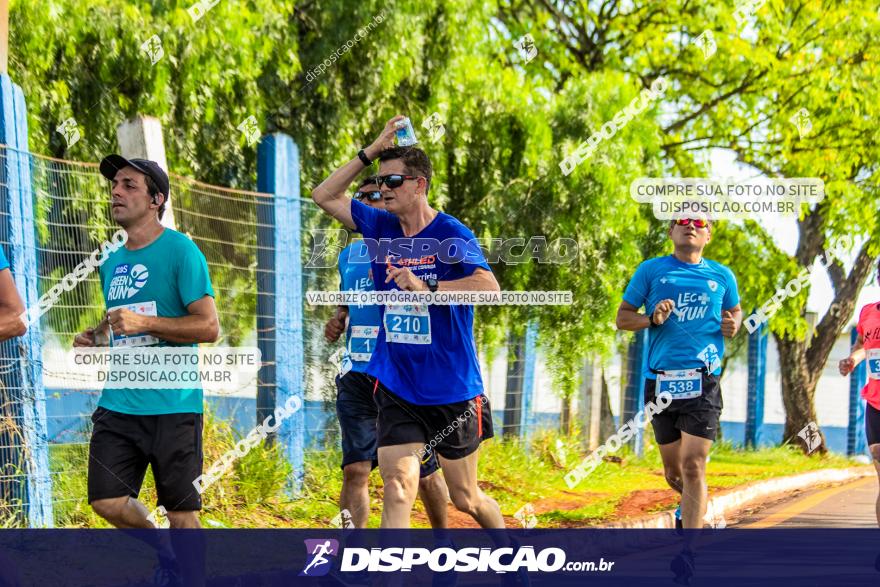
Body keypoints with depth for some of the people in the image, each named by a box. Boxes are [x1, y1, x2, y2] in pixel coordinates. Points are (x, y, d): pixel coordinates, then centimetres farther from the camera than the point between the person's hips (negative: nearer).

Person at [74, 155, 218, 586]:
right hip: (118, 402, 6)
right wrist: (95, 339, 7)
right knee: (106, 500, -1)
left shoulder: (180, 251, -6)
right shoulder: (112, 263, 14)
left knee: (180, 508, 0)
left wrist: (145, 322, -20)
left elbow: (209, 327, -11)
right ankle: (161, 550, 24)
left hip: (172, 402, -6)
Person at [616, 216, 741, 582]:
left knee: (693, 467, -13)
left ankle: (687, 554, -13)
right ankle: (694, 507, 42)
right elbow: (622, 318, 7)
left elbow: (734, 311, 25)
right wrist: (653, 319, -13)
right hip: (661, 383, 1)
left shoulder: (722, 276, 10)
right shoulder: (651, 270, 6)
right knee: (673, 472, 10)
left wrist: (733, 325, 1)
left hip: (702, 383, -1)